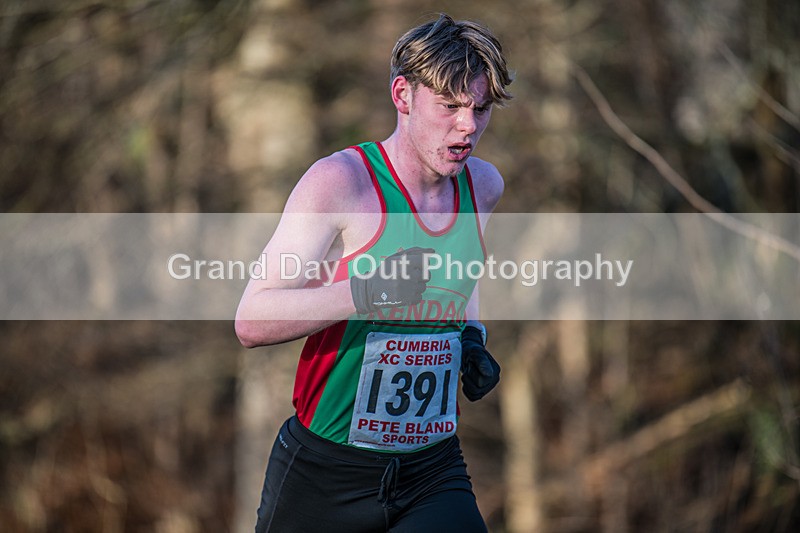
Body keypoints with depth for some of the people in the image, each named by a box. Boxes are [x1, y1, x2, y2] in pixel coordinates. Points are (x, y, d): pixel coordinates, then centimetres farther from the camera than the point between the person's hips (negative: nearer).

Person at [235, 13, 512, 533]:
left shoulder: (484, 185, 7)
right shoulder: (340, 181, -12)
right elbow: (251, 322, -18)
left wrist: (471, 335, 11)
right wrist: (362, 294, -31)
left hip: (433, 473, 4)